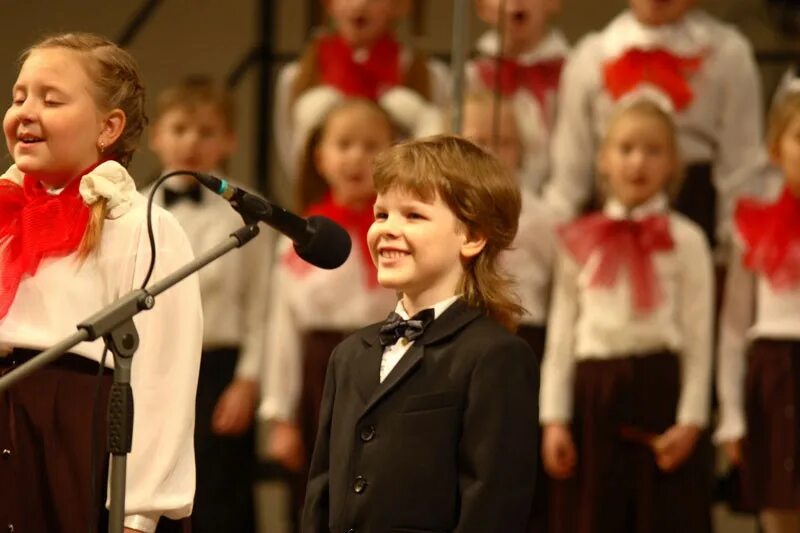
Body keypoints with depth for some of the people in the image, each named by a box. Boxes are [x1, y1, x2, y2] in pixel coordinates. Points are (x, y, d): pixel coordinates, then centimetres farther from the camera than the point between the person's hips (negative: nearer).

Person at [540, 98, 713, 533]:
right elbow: (560, 337, 9)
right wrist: (554, 419, 3)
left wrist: (690, 420, -7)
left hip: (659, 386, -2)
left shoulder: (685, 241, 3)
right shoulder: (580, 242, 10)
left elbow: (699, 339, 1)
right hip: (594, 391, 2)